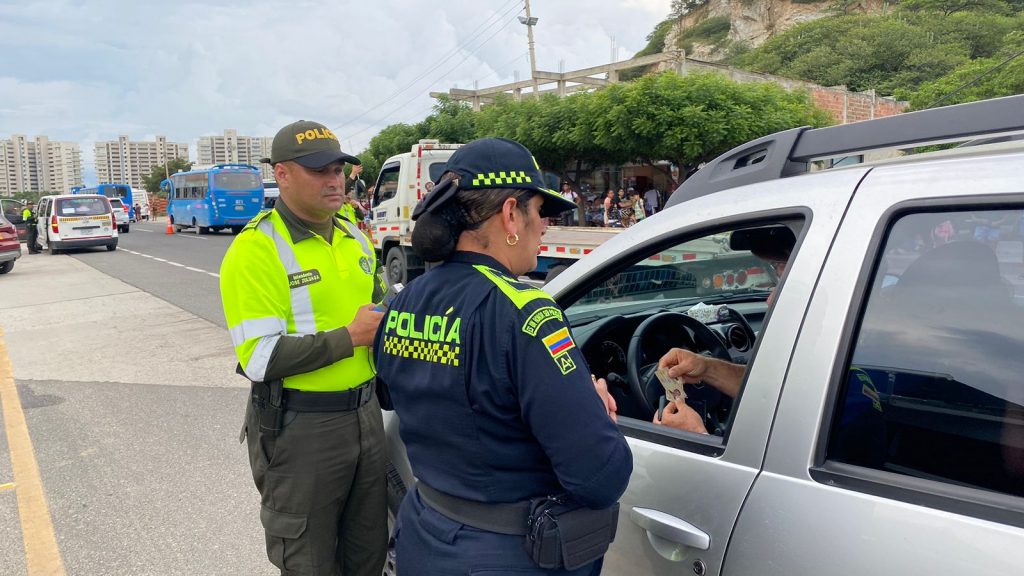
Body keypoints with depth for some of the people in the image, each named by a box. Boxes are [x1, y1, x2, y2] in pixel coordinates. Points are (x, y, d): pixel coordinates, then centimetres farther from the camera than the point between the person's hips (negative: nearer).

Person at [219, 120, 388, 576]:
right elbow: (259, 358, -20)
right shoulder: (256, 249, -14)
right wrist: (349, 337, -21)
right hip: (298, 427, -6)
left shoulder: (354, 238, 9)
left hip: (365, 414, 7)